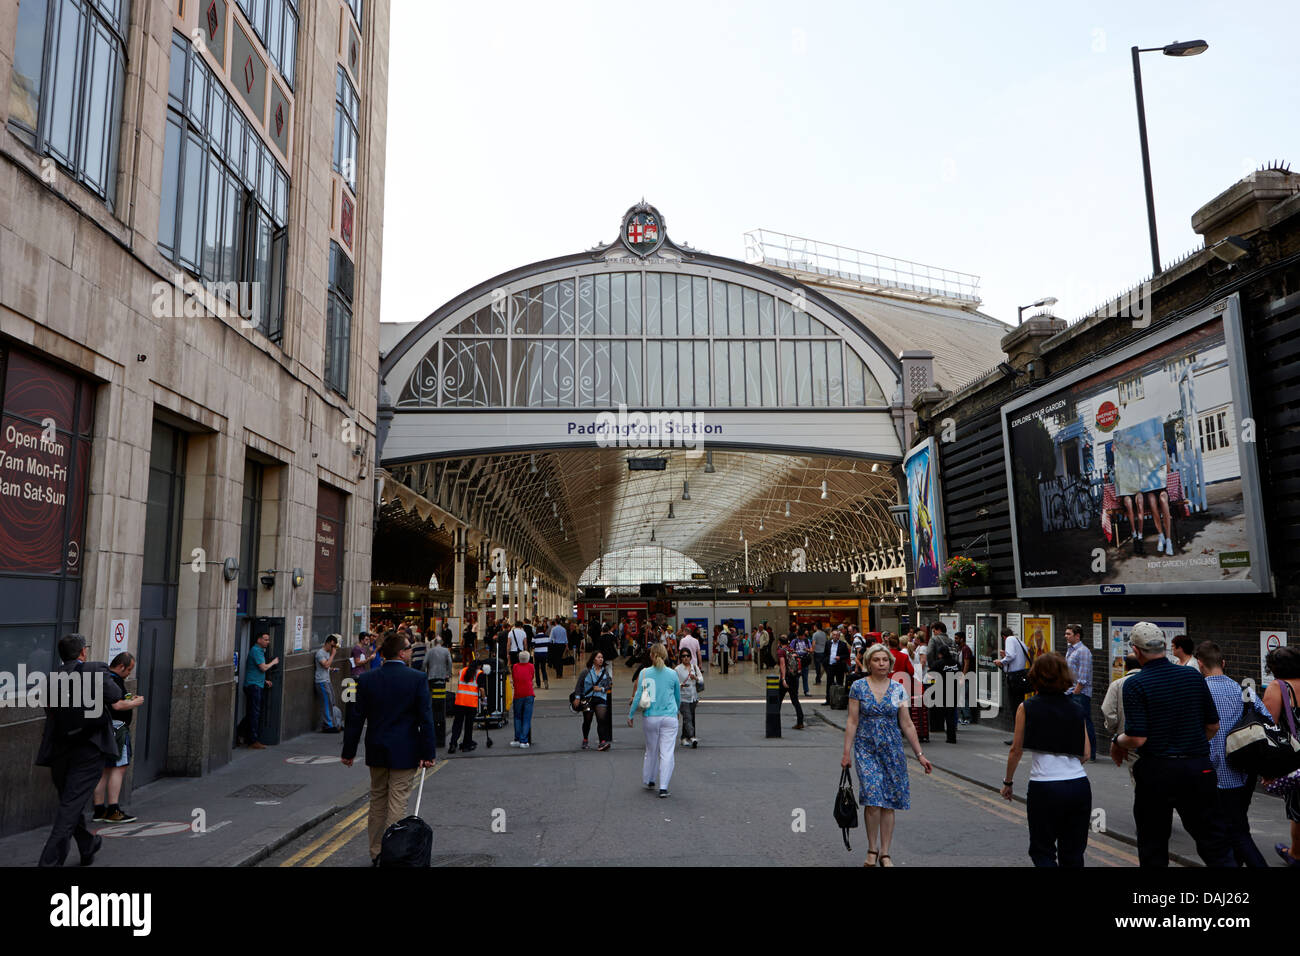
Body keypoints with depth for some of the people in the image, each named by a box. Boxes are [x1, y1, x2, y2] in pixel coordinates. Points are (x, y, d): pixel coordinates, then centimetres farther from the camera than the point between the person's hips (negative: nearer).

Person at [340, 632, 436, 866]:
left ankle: (376, 854, 24)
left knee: (377, 802, 17)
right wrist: (428, 753, -5)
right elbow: (425, 719, -11)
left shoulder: (367, 679, -2)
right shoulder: (417, 678, -12)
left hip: (376, 752, 4)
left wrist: (349, 751, 9)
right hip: (404, 752, -4)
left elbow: (356, 718, 1)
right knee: (398, 803, 3)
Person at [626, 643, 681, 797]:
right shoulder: (672, 674, 0)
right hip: (669, 717, -1)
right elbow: (678, 697, 12)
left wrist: (630, 715, 8)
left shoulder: (644, 673, -3)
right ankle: (663, 787, -4)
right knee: (667, 752, 0)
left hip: (650, 718, 1)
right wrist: (677, 709, 31)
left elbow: (638, 696, -3)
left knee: (651, 751, 17)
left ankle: (649, 781, 32)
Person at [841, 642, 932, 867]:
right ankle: (872, 850, 7)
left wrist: (919, 754, 4)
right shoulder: (858, 687, -3)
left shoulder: (898, 689, 3)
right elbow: (852, 722, -1)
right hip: (866, 749, -2)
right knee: (873, 800, -11)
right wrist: (846, 753, -3)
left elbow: (907, 725, 6)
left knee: (889, 802, 4)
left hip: (892, 749, 2)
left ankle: (885, 853, 15)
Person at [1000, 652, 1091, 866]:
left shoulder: (1027, 708, -1)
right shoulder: (1076, 709, 7)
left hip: (1044, 787, -3)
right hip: (1079, 785, 3)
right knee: (1073, 853, 16)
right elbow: (1086, 754, 5)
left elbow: (1016, 750, 1)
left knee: (1042, 851, 10)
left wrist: (1007, 782, 14)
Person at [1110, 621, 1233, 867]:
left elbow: (1137, 739, -18)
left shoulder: (1134, 684, -14)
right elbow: (1213, 726, 9)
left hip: (1155, 773, -4)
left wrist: (1116, 743, 2)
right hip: (1198, 769, 4)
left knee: (1153, 847, 11)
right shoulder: (1194, 676, 1)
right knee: (1211, 839, 13)